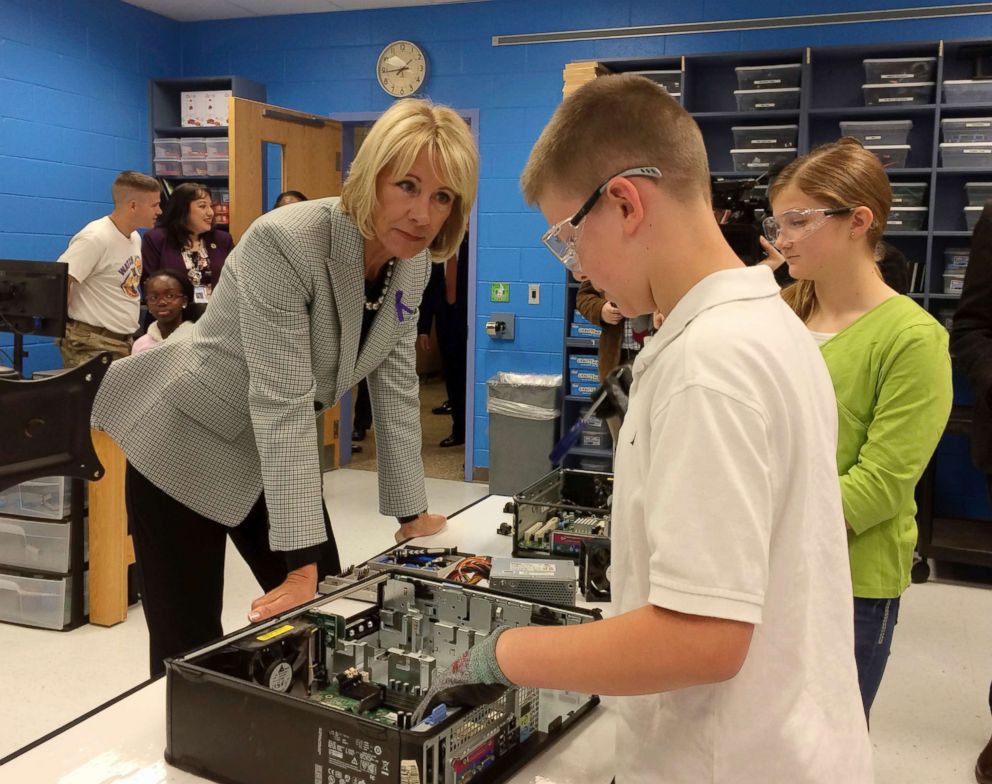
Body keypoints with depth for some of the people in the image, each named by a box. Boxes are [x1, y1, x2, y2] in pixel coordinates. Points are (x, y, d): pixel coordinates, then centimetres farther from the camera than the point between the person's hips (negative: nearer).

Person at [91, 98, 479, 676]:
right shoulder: (285, 244, -29)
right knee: (190, 648, 0)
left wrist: (412, 511, 0)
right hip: (186, 445, -7)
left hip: (271, 453, 7)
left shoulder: (413, 262, -6)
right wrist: (302, 562, -31)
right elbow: (282, 399, -32)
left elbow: (396, 383, 0)